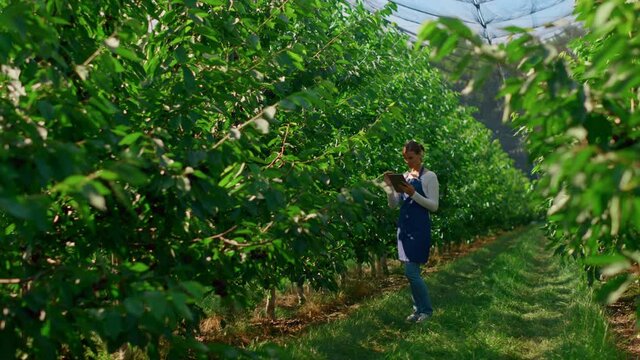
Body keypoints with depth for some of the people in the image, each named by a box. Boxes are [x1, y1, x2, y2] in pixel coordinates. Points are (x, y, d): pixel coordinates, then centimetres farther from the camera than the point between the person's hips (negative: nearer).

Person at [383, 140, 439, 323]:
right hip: (404, 226, 7)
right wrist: (389, 186, -6)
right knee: (411, 272, 9)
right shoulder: (405, 176, 12)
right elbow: (393, 204, 10)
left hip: (419, 228, -6)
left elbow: (434, 206, -10)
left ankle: (426, 309, 5)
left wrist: (414, 194, -21)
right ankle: (418, 308, 20)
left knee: (411, 271, -10)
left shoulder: (429, 176, -5)